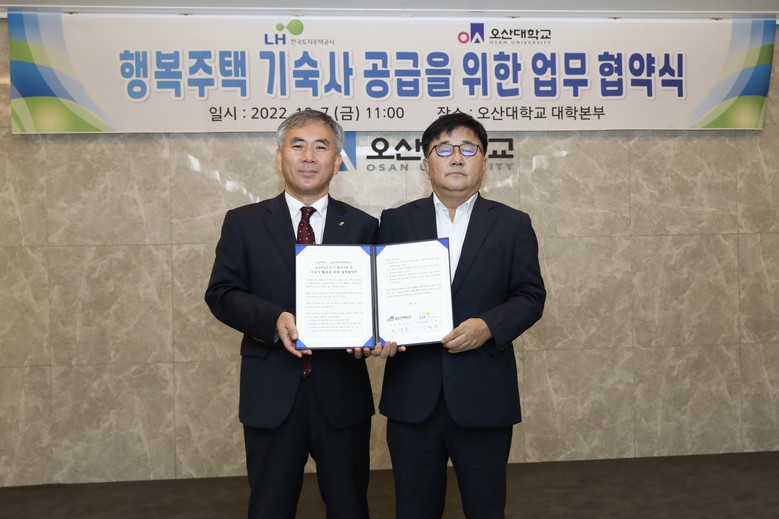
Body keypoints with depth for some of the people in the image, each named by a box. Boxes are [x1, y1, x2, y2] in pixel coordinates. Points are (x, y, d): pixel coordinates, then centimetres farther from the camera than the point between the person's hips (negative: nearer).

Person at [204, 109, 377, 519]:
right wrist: (274, 320, -20)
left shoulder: (363, 226, 5)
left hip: (342, 393, 1)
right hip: (272, 394, 0)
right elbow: (221, 294, -2)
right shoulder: (244, 223, 3)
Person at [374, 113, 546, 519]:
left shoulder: (512, 224, 5)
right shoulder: (396, 222, 7)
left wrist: (488, 326, -16)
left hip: (483, 394, 0)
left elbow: (530, 295, 1)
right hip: (412, 395, 1)